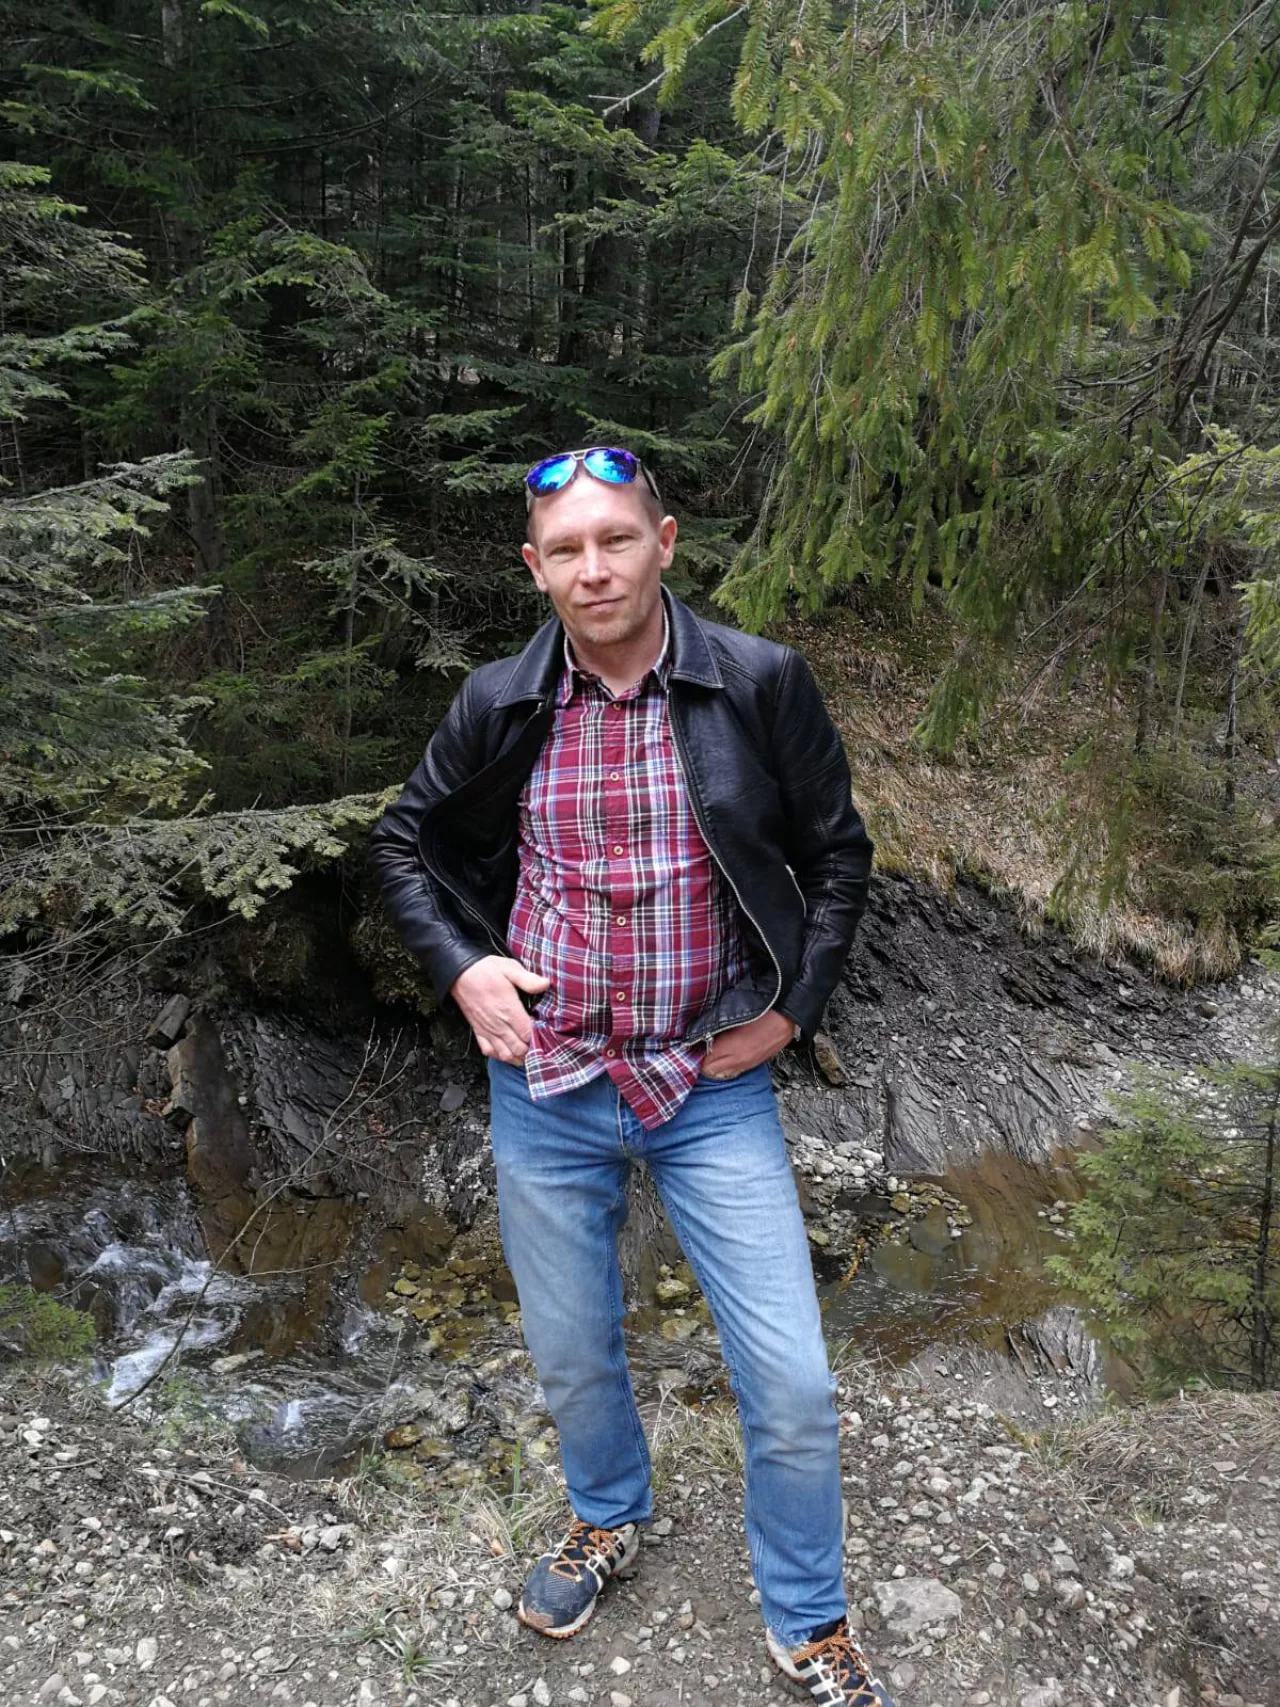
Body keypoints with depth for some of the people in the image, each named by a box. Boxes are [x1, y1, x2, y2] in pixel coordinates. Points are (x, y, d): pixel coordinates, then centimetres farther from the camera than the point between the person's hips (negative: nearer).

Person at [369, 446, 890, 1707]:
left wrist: (792, 1007, -4)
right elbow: (404, 845, 10)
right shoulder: (500, 705, -4)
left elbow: (836, 852, 2)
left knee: (792, 1388, 1)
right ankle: (609, 1519, 51)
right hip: (548, 1084, 2)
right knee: (572, 1359, 19)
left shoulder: (760, 683, -10)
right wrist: (460, 966, -4)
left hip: (713, 1083, -1)